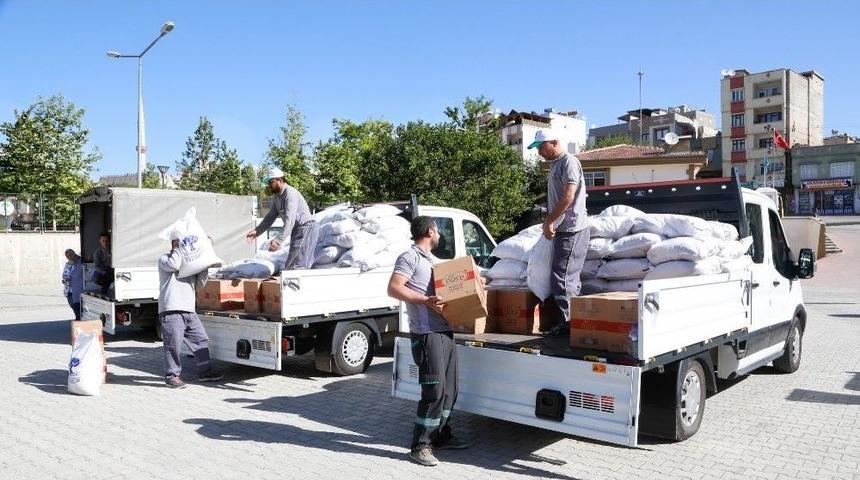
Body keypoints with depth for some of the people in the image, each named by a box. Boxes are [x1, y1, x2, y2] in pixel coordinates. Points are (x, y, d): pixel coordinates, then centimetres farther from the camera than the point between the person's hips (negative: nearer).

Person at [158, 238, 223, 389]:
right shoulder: (165, 258, 8)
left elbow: (199, 283, 19)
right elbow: (174, 264, -15)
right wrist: (177, 248, 0)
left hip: (189, 311, 7)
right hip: (171, 310, -7)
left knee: (201, 339, 9)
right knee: (173, 343, -9)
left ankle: (204, 372, 19)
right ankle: (172, 376, 2)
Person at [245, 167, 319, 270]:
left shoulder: (290, 193, -21)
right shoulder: (276, 196, 10)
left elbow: (289, 220, -31)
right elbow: (271, 217, 14)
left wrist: (278, 240, -39)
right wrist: (257, 231, 2)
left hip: (306, 228, -10)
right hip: (297, 230, 10)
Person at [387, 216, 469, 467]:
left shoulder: (430, 259, 22)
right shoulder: (410, 257, -7)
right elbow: (393, 288, -16)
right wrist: (425, 300, -22)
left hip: (445, 331, 9)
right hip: (427, 333, -9)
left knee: (448, 389, 14)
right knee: (434, 391, -9)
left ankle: (441, 435, 28)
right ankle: (420, 446, 0)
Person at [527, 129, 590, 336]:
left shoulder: (568, 162, -9)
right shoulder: (554, 165, 20)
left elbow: (568, 197, -19)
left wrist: (549, 221, -15)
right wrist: (549, 222, 16)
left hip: (572, 229, -10)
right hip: (563, 228, 10)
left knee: (562, 277, -10)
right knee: (570, 278, 12)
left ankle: (568, 321, -6)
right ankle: (572, 320, 17)